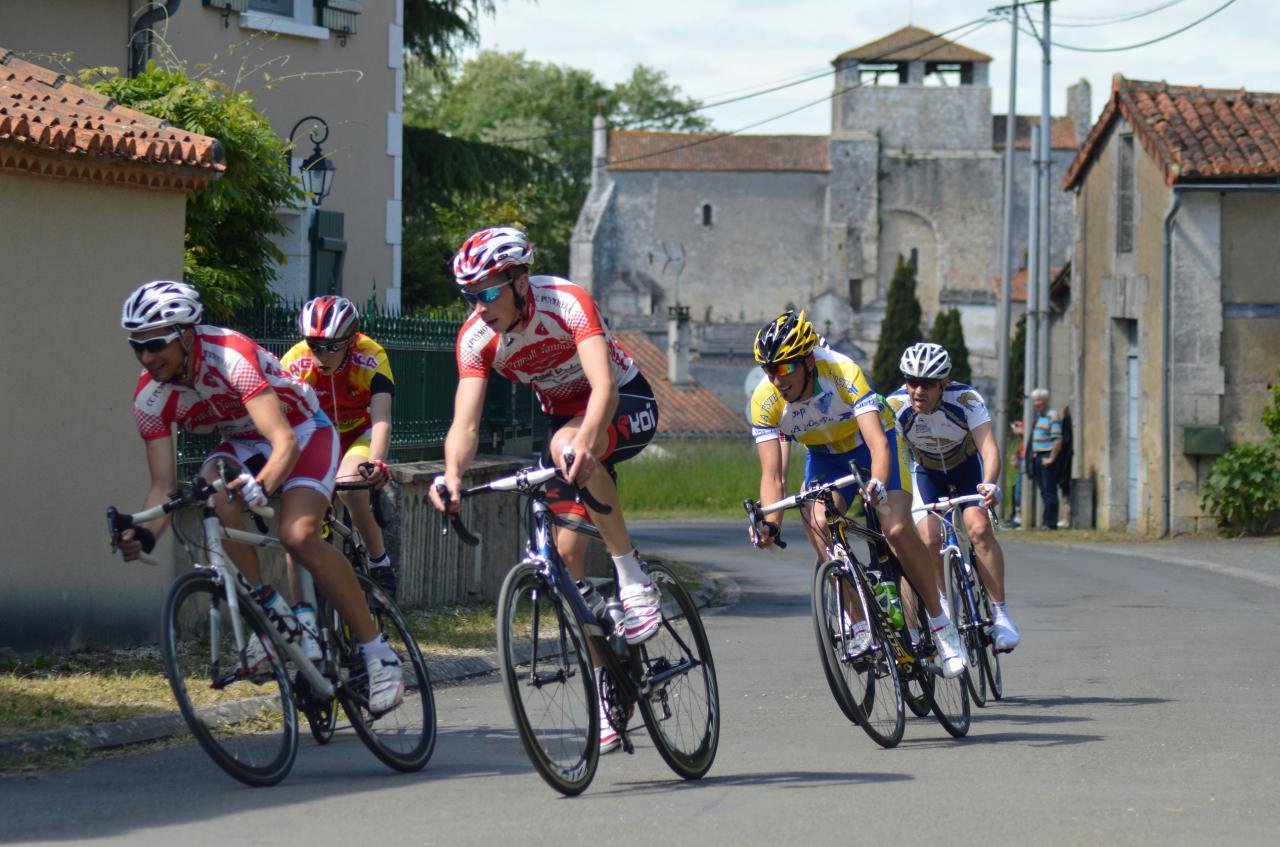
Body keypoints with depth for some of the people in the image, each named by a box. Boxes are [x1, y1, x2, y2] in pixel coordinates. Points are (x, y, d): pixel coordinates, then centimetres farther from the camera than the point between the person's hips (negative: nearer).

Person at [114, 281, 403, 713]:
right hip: (243, 444, 5)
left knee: (298, 535, -28)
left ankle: (379, 655, -18)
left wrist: (261, 484, -60)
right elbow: (164, 485, -18)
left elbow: (285, 443, -41)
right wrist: (146, 532, -38)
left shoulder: (231, 357, -34)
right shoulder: (151, 397, -17)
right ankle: (271, 612, -16)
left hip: (303, 432, -5)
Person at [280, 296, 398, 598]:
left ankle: (380, 561, -12)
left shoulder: (371, 358, -29)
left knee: (349, 488, -34)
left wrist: (375, 463, -57)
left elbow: (381, 420, -39)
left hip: (359, 436, -2)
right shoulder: (295, 363, -26)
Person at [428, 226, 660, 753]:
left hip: (627, 406, -5)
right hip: (564, 417, 5)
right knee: (568, 549, -5)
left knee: (565, 444, -37)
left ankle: (633, 579, -26)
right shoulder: (476, 338, -17)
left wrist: (582, 443, -62)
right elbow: (465, 421, -24)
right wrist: (452, 475, -45)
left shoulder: (566, 304, -31)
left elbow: (604, 386, -43)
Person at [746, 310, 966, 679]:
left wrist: (877, 484, -64)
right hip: (824, 455, 3)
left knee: (898, 529, -22)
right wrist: (771, 523, -43)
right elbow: (772, 476, -25)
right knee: (816, 521, -25)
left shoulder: (843, 373, -36)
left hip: (871, 443, -3)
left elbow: (879, 445, -43)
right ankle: (861, 629, -18)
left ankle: (941, 625, -6)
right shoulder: (764, 400, -26)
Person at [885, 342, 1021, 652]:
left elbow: (989, 447, -40)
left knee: (979, 528, -25)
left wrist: (990, 484, -59)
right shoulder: (896, 407, -28)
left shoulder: (966, 400, -31)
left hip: (968, 468, -1)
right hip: (927, 473, 1)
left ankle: (1001, 614, -18)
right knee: (929, 539, -21)